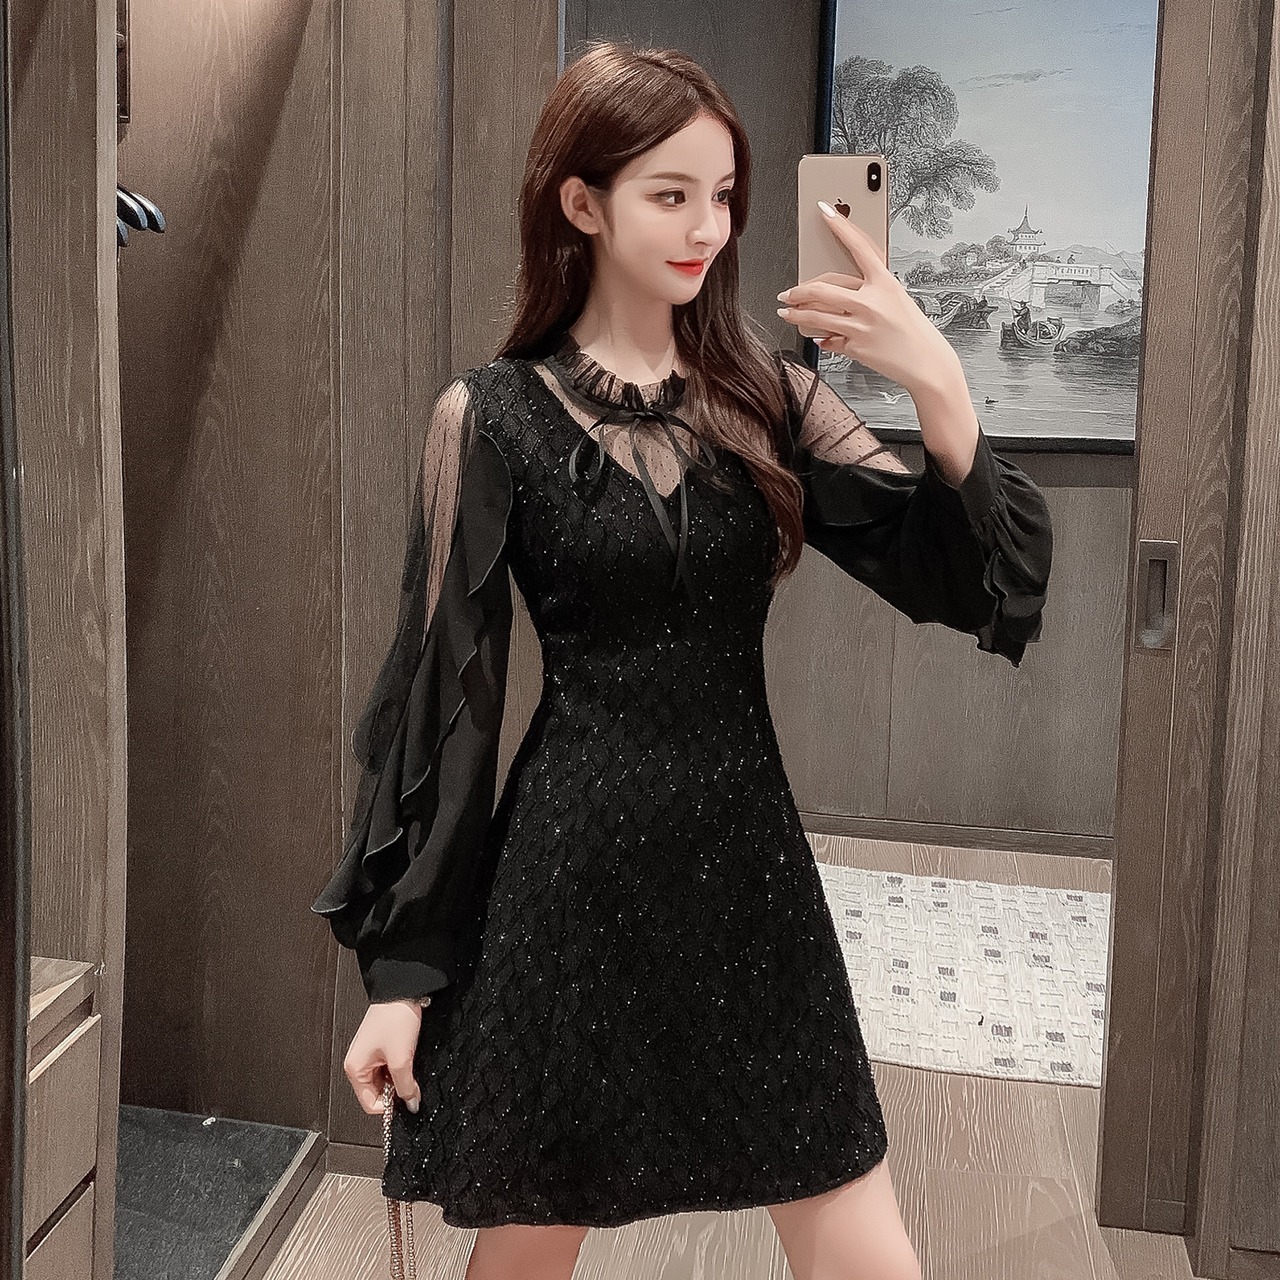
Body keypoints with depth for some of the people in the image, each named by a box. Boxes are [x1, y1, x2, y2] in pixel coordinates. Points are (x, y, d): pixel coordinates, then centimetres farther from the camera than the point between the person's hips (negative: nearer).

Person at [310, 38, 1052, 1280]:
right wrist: (401, 966, -5)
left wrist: (940, 388, -23)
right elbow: (439, 692, -4)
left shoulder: (766, 396, 4)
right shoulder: (492, 415, -5)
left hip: (751, 864, 3)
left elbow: (972, 579, -4)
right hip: (574, 880, -2)